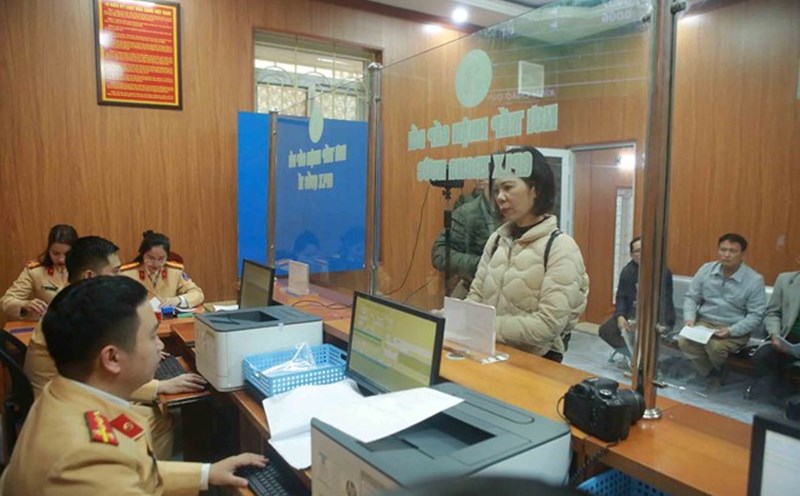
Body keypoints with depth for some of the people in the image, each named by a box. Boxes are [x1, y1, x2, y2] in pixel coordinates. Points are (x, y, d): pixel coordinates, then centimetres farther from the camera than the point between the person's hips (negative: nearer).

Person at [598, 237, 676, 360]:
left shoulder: (662, 271, -14)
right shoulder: (627, 271, 2)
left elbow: (664, 301, -21)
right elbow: (621, 297, 5)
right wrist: (620, 316, -15)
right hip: (633, 314, 6)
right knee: (605, 329, -9)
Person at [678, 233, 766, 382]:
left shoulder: (755, 280, -10)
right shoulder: (706, 269, 0)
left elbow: (756, 315, -10)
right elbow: (691, 297, 6)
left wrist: (731, 331, -24)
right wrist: (689, 318, -12)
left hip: (735, 330, -3)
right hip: (704, 322, 3)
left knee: (716, 346, -32)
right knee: (684, 341, -25)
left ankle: (722, 373, 4)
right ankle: (711, 374, 1)